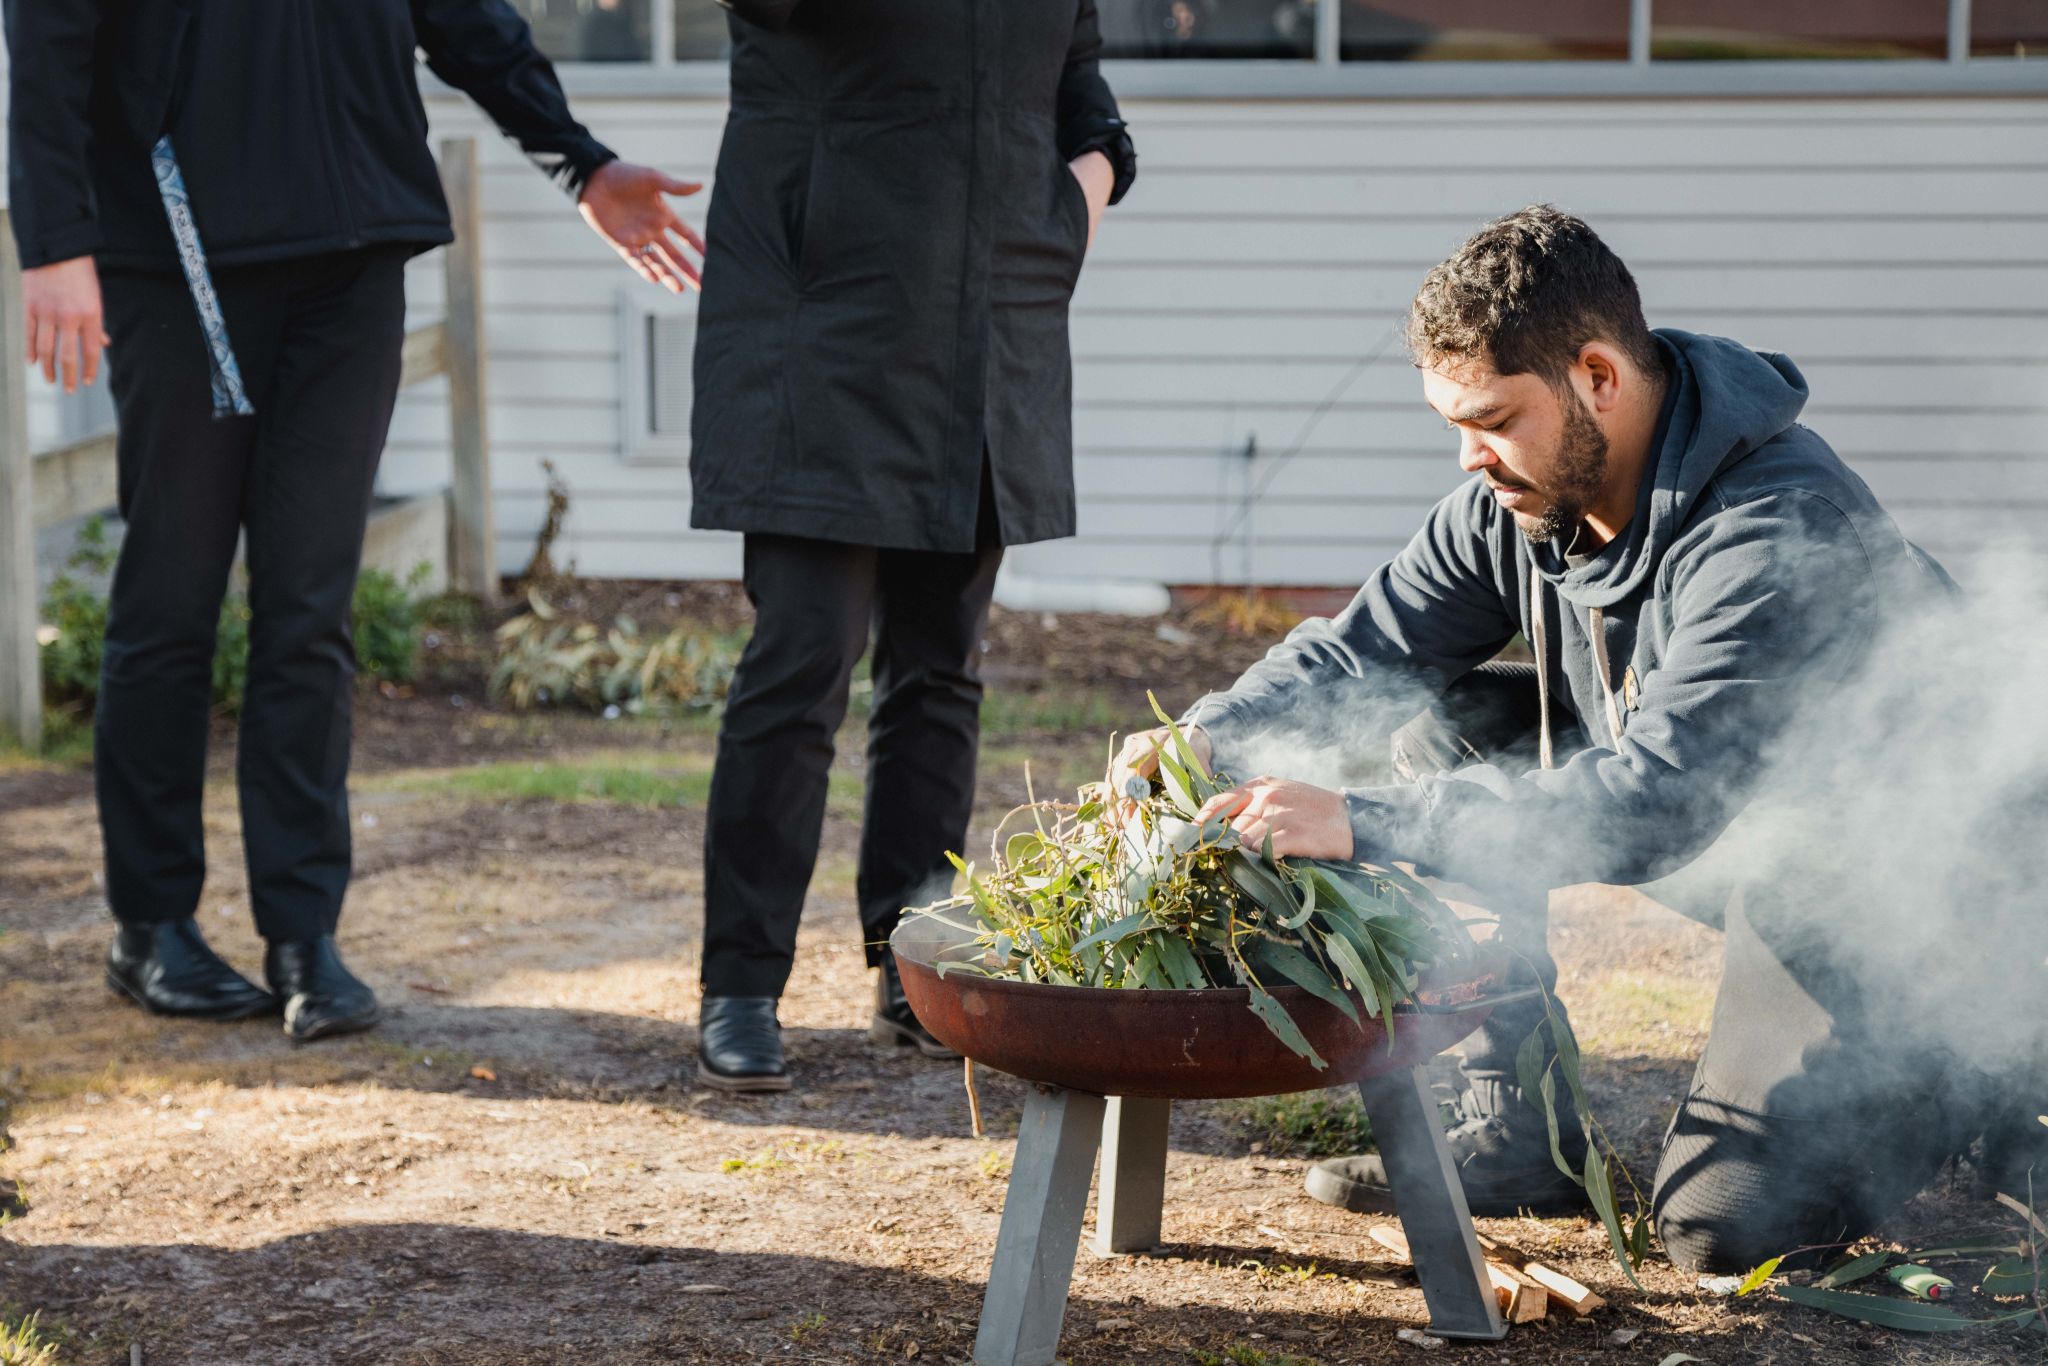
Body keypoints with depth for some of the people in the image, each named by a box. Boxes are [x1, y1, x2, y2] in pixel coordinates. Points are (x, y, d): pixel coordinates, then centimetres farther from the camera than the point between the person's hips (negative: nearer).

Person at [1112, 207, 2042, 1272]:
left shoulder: (1778, 533, -34)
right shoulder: (1519, 494, -9)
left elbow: (1655, 802, -41)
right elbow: (1362, 648, 0)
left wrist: (1365, 826, -46)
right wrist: (1211, 736, -20)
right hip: (1720, 838, 8)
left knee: (1716, 1222, -21)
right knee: (1446, 728, -6)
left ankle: (1943, 1098, 9)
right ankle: (1516, 1132, -2)